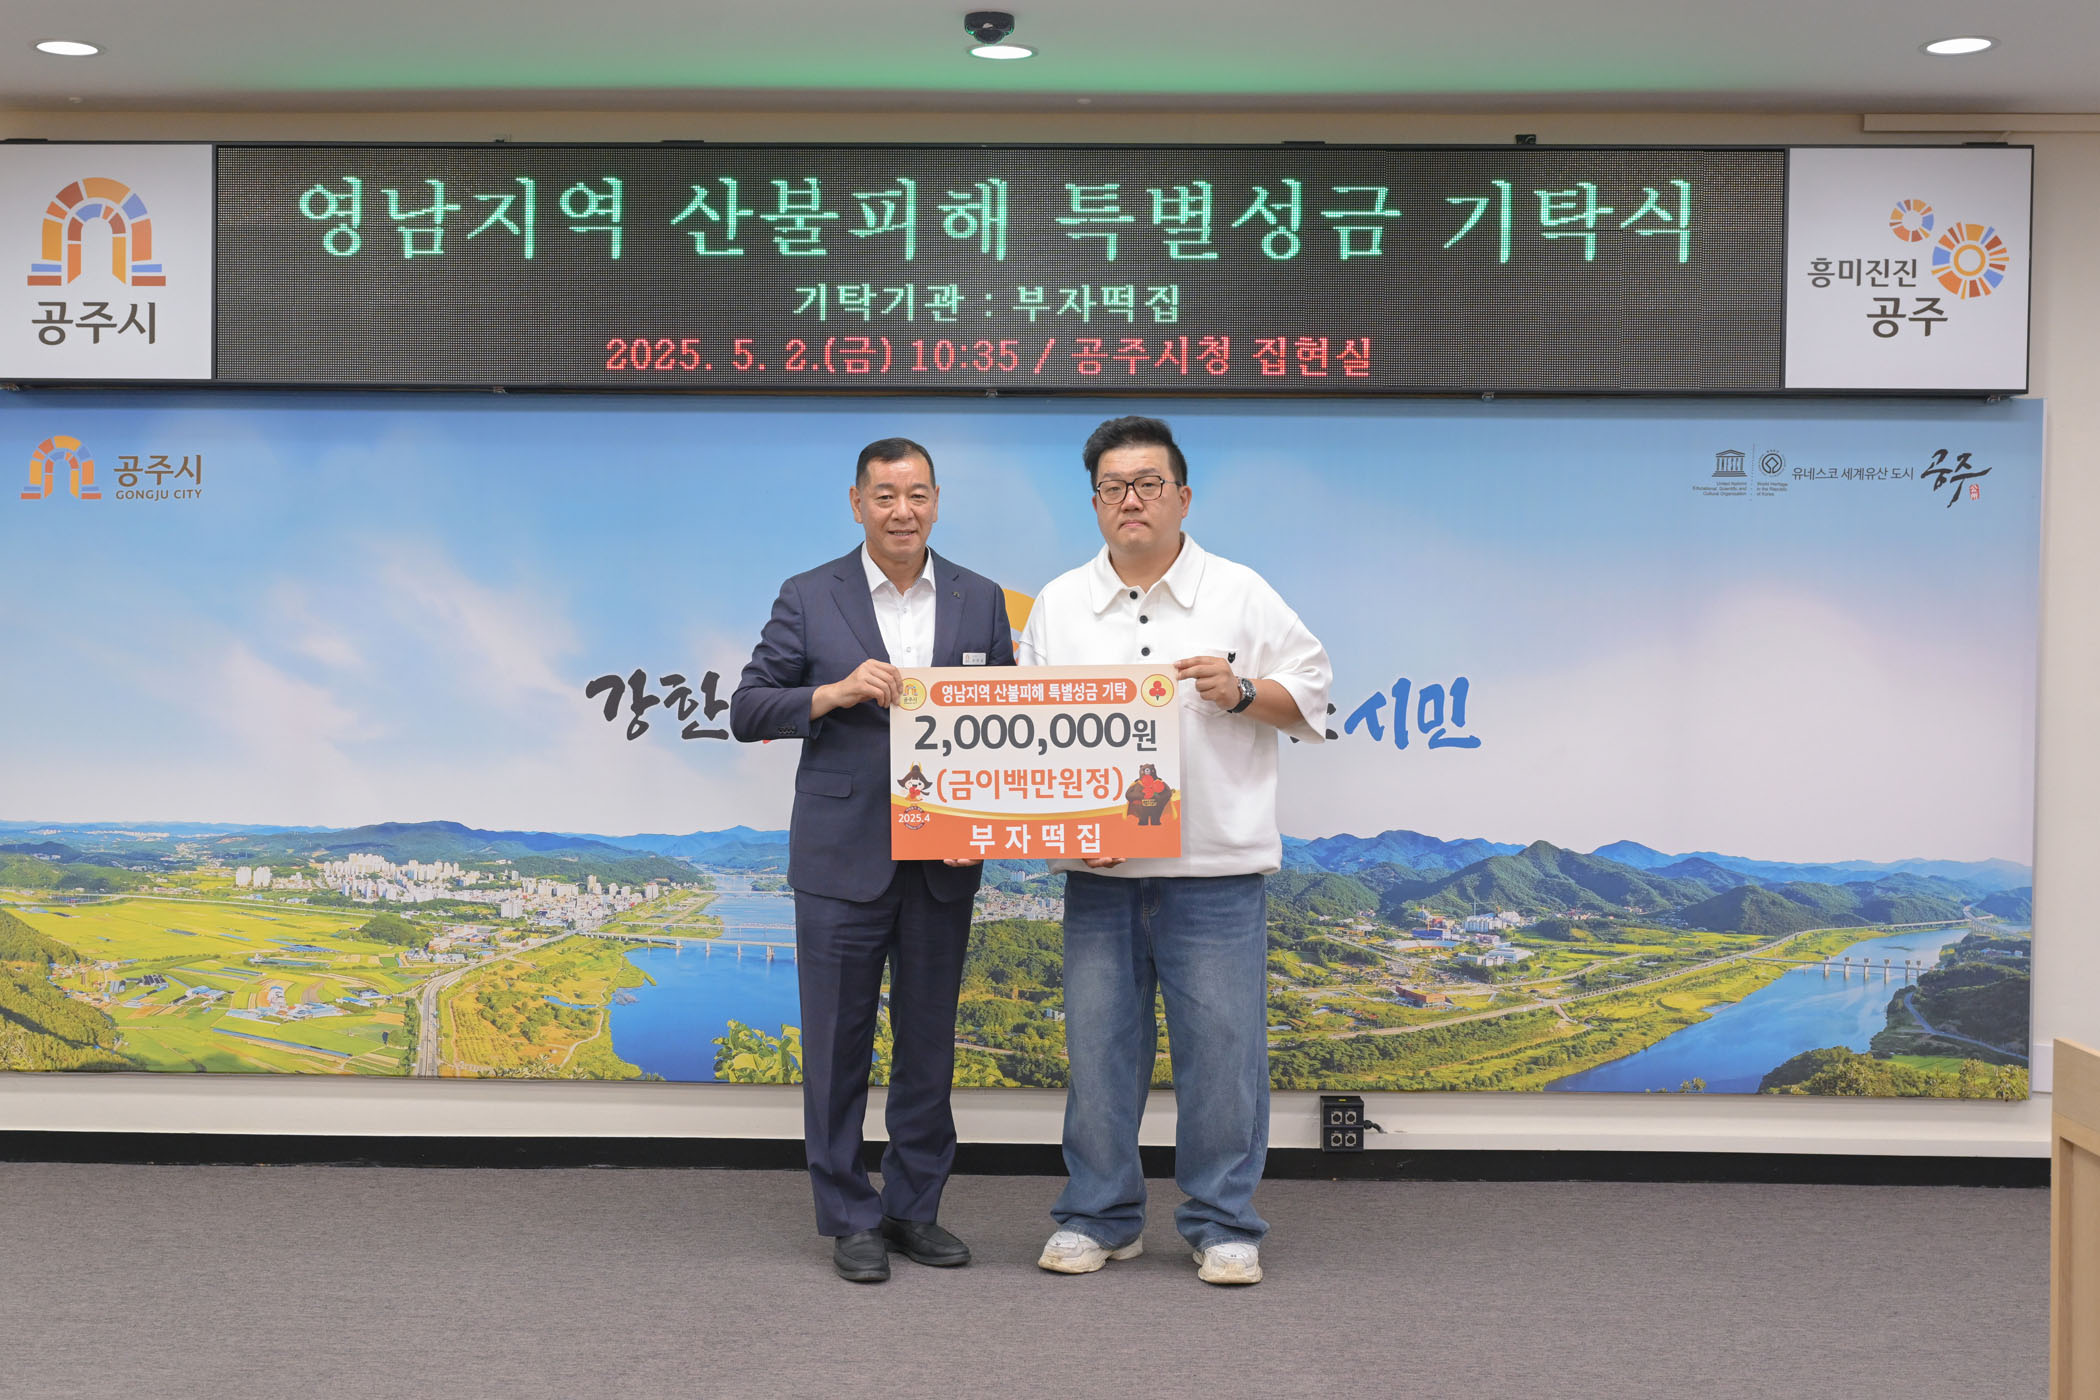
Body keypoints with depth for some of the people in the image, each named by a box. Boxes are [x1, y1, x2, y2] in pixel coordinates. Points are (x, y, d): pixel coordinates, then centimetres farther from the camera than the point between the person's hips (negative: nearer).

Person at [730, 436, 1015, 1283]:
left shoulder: (981, 602, 7)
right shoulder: (808, 599, 1)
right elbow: (747, 711, -1)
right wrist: (836, 692, -17)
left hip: (942, 863, 2)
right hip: (841, 857, -2)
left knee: (929, 1043, 10)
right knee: (838, 1045, 4)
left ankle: (913, 1208, 24)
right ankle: (849, 1219, 16)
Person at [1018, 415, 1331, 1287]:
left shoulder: (1241, 594, 5)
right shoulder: (1058, 605, 11)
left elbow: (1311, 693, 7)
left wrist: (1242, 691, -12)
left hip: (1213, 870, -2)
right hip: (1098, 870, 2)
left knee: (1221, 1049, 0)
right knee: (1098, 1045, 7)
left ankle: (1223, 1225, 14)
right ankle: (1100, 1218, 21)